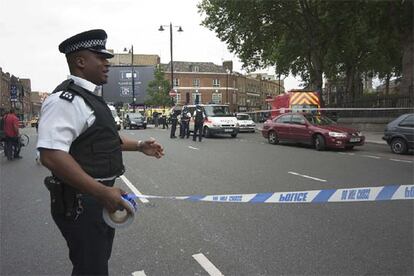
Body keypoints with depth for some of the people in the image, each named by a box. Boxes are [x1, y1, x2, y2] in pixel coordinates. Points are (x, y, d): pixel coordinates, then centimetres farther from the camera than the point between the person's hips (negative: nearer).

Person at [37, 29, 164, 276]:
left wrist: (139, 146, 15)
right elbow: (51, 155, -31)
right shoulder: (66, 99, -21)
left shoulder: (91, 97, 12)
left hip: (99, 195, 10)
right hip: (81, 201, -10)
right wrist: (103, 192, -32)